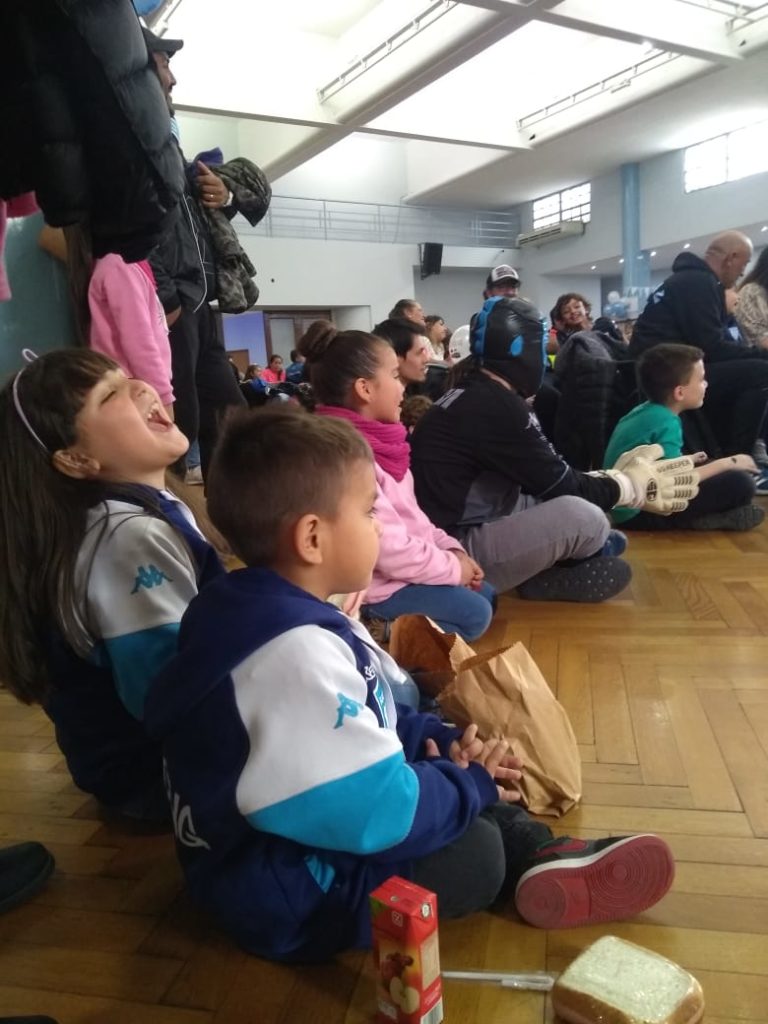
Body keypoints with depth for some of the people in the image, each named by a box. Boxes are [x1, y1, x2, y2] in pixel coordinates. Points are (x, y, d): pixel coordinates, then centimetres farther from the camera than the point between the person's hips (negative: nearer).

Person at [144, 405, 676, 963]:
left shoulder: (288, 619, 1)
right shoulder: (298, 655, -34)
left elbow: (374, 721, 12)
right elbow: (379, 810, -32)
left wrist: (446, 744, 0)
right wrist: (469, 784, -14)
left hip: (292, 843, 10)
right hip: (284, 891, -10)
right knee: (473, 850, -14)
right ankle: (545, 879, 14)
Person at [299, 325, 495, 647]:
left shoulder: (376, 442, 3)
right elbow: (389, 549, -29)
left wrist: (451, 549, 2)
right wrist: (453, 566, -16)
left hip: (404, 566, 10)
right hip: (378, 584, -10)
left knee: (485, 594, 16)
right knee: (474, 613, -11)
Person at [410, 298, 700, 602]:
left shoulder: (478, 392, 9)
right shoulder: (494, 406, -21)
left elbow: (548, 476, 13)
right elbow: (559, 484, -13)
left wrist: (614, 476, 10)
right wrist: (632, 485, 2)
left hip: (468, 527, 10)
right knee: (583, 516, -22)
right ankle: (597, 550, 9)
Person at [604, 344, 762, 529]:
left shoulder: (645, 411, 8)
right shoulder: (666, 423, -18)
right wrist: (727, 463, -13)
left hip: (626, 505, 10)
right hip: (638, 513, -10)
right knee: (740, 484, -18)